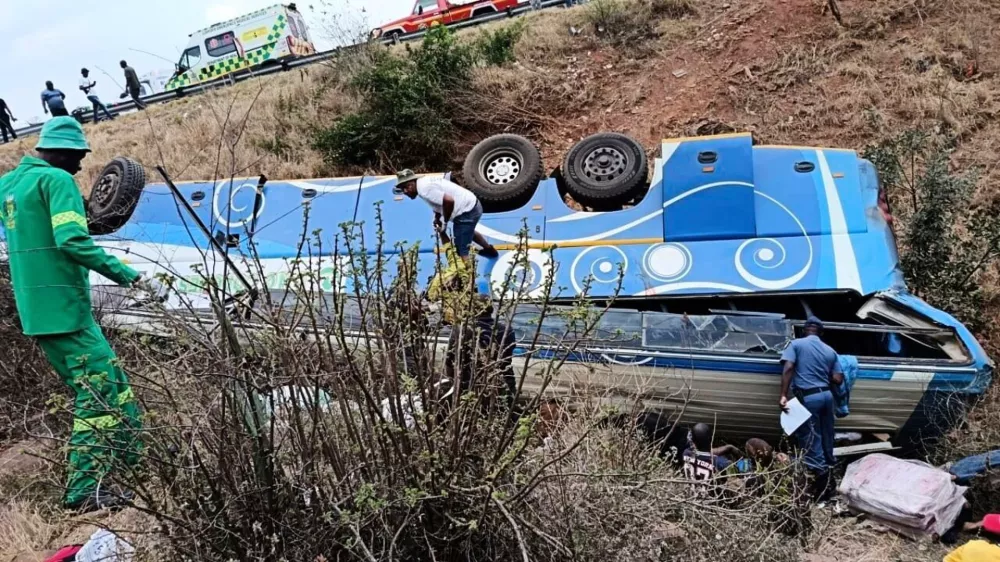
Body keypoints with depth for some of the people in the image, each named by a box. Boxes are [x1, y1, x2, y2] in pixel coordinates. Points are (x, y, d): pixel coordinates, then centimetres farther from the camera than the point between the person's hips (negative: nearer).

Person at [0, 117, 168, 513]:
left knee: (109, 382, 15)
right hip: (62, 307, -9)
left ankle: (135, 459, 22)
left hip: (35, 309, 9)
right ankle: (84, 489, -4)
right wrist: (132, 277, -23)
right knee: (98, 391, -5)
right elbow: (72, 242, -22)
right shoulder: (56, 180, -11)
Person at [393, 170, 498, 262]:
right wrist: (437, 218, 5)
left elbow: (449, 201, -34)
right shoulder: (424, 181, 6)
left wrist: (444, 222, -19)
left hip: (467, 212, -11)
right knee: (468, 232, 40)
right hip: (471, 206, 11)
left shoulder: (424, 189, -25)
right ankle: (490, 250, 64)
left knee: (462, 252, -10)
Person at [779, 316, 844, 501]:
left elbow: (788, 369, -14)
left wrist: (783, 395, -18)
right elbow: (837, 380, 6)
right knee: (826, 439, 17)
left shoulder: (796, 344, 0)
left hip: (807, 397, -6)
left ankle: (823, 486, 0)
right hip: (826, 395, 6)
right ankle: (829, 482, 28)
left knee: (811, 441, 0)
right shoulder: (830, 351, 12)